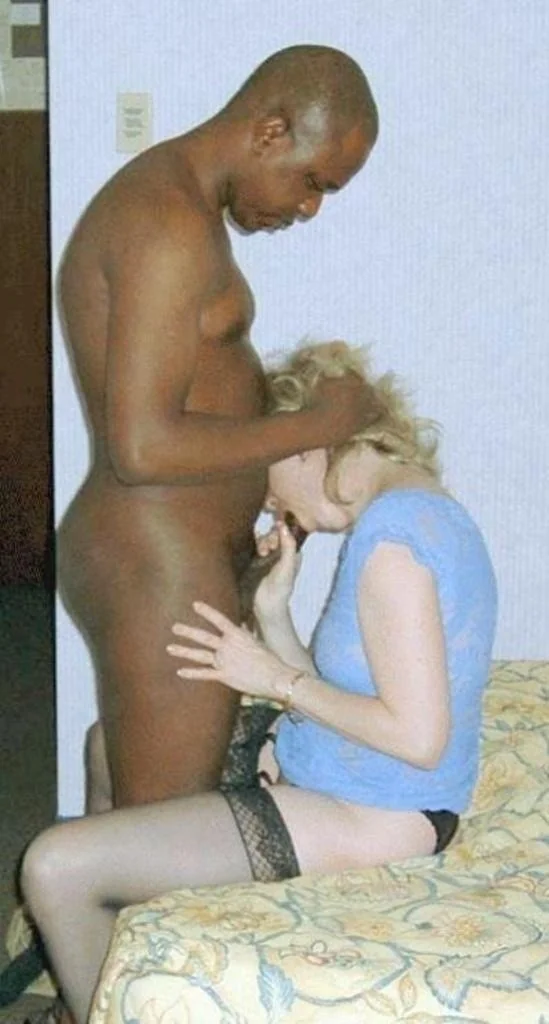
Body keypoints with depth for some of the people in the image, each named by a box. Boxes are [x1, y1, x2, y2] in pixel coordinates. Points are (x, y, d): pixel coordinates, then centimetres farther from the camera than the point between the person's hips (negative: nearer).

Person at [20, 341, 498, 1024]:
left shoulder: (391, 528, -21)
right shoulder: (421, 508, 10)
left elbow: (418, 735, -26)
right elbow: (332, 703, 8)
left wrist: (278, 679, -16)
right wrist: (272, 613, -2)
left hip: (362, 821, -11)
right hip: (341, 784, 11)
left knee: (53, 868, -13)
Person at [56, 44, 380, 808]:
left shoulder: (166, 200, 14)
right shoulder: (171, 224, -19)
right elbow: (142, 446, -25)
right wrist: (318, 425, -17)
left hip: (165, 561, 11)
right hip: (159, 573, -11)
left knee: (148, 827, 19)